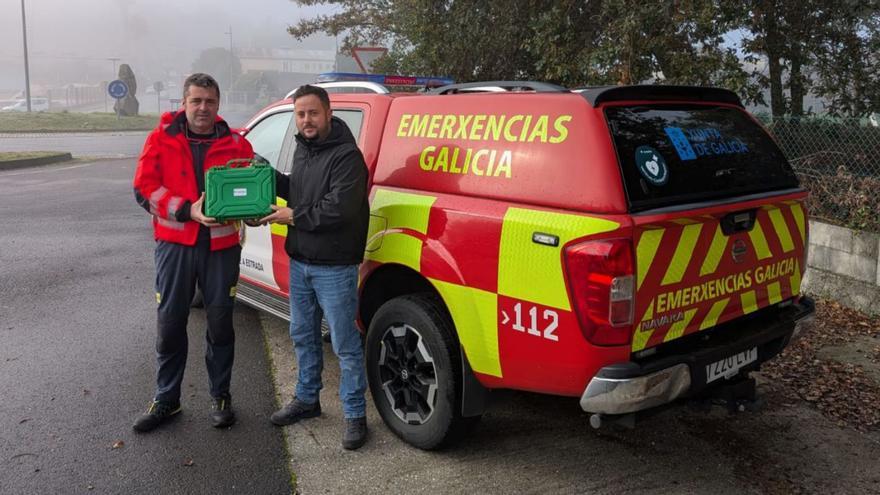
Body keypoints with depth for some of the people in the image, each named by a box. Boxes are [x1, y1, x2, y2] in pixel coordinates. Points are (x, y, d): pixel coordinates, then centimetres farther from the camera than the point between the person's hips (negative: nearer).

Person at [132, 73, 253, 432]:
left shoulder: (235, 144, 5)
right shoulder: (161, 139, 2)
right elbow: (144, 188, -5)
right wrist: (188, 210, -18)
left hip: (221, 245, 1)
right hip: (174, 244, 0)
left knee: (220, 324, 9)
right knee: (170, 324, 7)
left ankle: (220, 397, 24)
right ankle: (166, 399, 22)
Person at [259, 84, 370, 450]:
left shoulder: (346, 156, -17)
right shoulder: (303, 149, 11)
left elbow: (338, 209, -25)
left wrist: (294, 216, -13)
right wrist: (271, 179, 7)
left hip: (334, 268, -9)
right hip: (300, 262, 9)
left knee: (344, 344, 0)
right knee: (303, 336, 20)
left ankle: (355, 415, 12)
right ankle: (307, 399, 37)